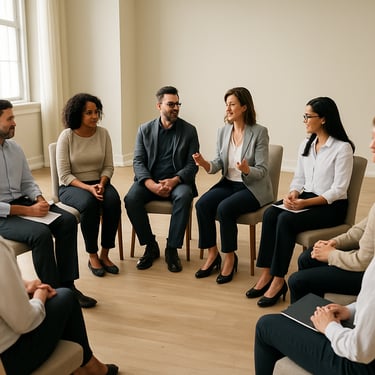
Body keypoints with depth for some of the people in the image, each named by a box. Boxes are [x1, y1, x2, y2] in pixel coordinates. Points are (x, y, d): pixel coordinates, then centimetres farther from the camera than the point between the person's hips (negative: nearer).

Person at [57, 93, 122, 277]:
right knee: (90, 203, -35)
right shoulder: (66, 136, -10)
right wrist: (87, 187, -25)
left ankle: (104, 254, -15)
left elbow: (108, 167, 3)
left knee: (113, 201, -30)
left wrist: (101, 184, -16)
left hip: (99, 183, 3)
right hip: (71, 186, -3)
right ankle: (92, 257, -17)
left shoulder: (103, 133, -1)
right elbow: (64, 175, -11)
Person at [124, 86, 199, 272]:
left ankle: (172, 249, -21)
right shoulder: (145, 130, 7)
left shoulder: (189, 130, 4)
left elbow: (192, 165, 0)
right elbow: (138, 161, 1)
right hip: (149, 181, 1)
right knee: (131, 198, -28)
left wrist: (174, 180, -20)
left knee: (184, 196, -35)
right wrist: (151, 184, -19)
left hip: (177, 181, -1)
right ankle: (150, 246, -9)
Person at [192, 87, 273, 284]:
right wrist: (205, 163, -17)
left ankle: (230, 258, -9)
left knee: (224, 208, -30)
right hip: (228, 183, 5)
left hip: (252, 188, -5)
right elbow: (218, 164, 5)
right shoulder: (223, 131, 4)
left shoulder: (259, 132, -12)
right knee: (201, 204, -21)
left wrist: (246, 170, -35)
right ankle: (212, 254, -5)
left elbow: (262, 171, -13)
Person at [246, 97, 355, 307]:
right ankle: (266, 274, -19)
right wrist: (292, 195, -10)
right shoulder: (306, 145, 11)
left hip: (331, 206, -6)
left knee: (286, 219, -29)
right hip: (306, 199, 6)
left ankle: (278, 281, -21)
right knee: (270, 213, -21)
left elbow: (338, 190, -15)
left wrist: (305, 203, -24)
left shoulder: (343, 148, -11)